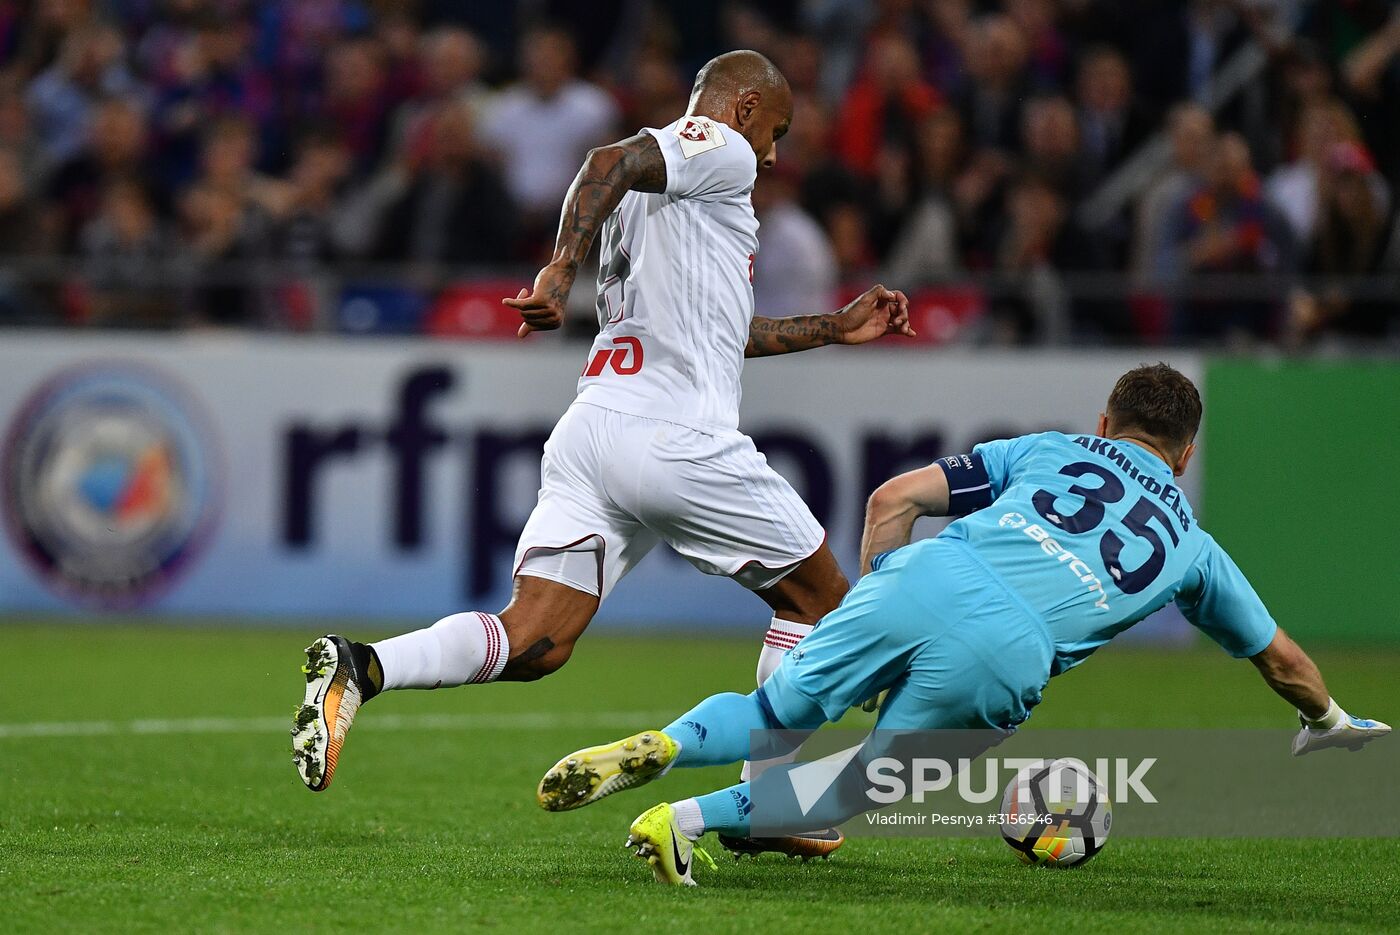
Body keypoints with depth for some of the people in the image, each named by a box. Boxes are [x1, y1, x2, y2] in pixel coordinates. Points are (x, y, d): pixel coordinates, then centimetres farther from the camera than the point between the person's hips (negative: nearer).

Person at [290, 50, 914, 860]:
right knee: (819, 599, 12)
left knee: (535, 644, -2)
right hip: (677, 439, -8)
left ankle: (362, 669, -25)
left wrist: (834, 329, 43)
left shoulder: (645, 198, 31)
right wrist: (565, 268, -26)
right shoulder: (720, 150, 3)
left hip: (589, 430, 8)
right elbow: (610, 161, -17)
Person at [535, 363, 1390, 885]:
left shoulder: (1051, 450, 30)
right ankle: (690, 820, -13)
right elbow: (1280, 657, 46)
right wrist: (1330, 723, 65)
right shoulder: (1191, 546, 31)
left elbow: (894, 498, 20)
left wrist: (878, 600, 29)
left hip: (921, 581, 2)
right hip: (1002, 657, -2)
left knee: (771, 717, 18)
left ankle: (661, 747, -15)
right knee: (857, 790, 13)